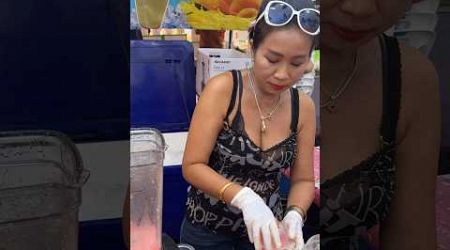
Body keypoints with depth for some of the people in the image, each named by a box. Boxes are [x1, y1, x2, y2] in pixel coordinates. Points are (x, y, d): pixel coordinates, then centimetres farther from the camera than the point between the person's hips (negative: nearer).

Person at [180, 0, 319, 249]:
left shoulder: (303, 107, -8)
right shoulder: (222, 89, -19)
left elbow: (303, 180, -1)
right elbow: (192, 166, -18)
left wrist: (294, 215, -21)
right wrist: (245, 198, -31)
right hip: (207, 229, -3)